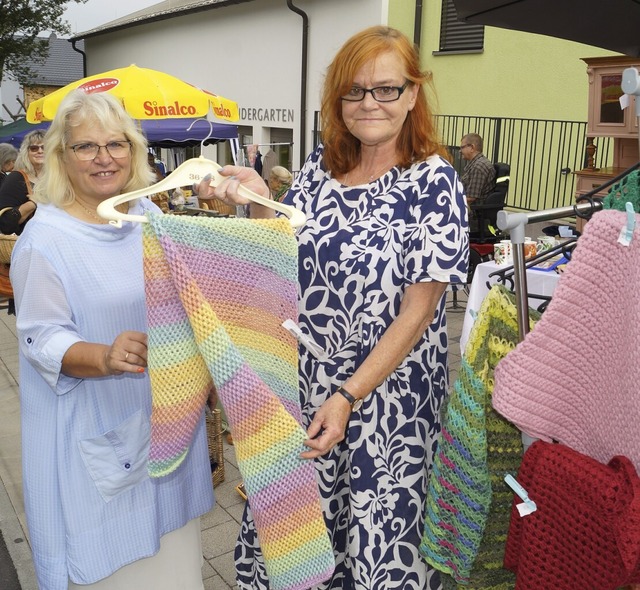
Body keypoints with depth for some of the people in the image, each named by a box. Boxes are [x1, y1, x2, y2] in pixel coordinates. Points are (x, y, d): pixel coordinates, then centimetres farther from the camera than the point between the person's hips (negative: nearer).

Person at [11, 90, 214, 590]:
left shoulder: (148, 215, 2)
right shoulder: (44, 239, -15)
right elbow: (43, 340, -17)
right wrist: (106, 357, -34)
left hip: (163, 414, 6)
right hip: (95, 432, -5)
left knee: (167, 548, 21)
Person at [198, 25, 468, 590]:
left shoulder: (433, 182, -11)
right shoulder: (321, 165, 3)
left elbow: (417, 311, -15)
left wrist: (347, 397, -19)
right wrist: (259, 202, -12)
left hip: (386, 391, -4)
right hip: (303, 380, 5)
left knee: (375, 528, 11)